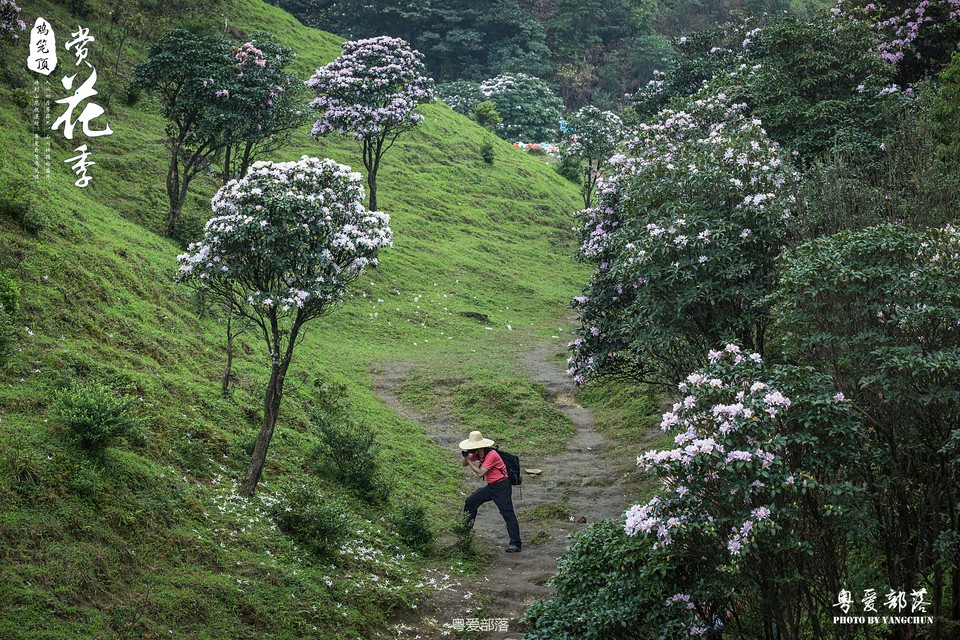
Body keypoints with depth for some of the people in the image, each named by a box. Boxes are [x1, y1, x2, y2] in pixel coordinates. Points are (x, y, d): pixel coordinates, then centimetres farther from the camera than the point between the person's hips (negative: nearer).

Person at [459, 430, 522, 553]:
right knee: (470, 501, 13)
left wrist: (469, 460, -18)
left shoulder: (491, 455, -22)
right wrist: (466, 457, -9)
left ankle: (515, 544, -17)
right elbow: (465, 464, 13)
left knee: (508, 513, -14)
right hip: (491, 486, 10)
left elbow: (480, 472, -25)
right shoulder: (477, 454, 5)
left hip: (502, 487, -10)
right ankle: (465, 529, 29)